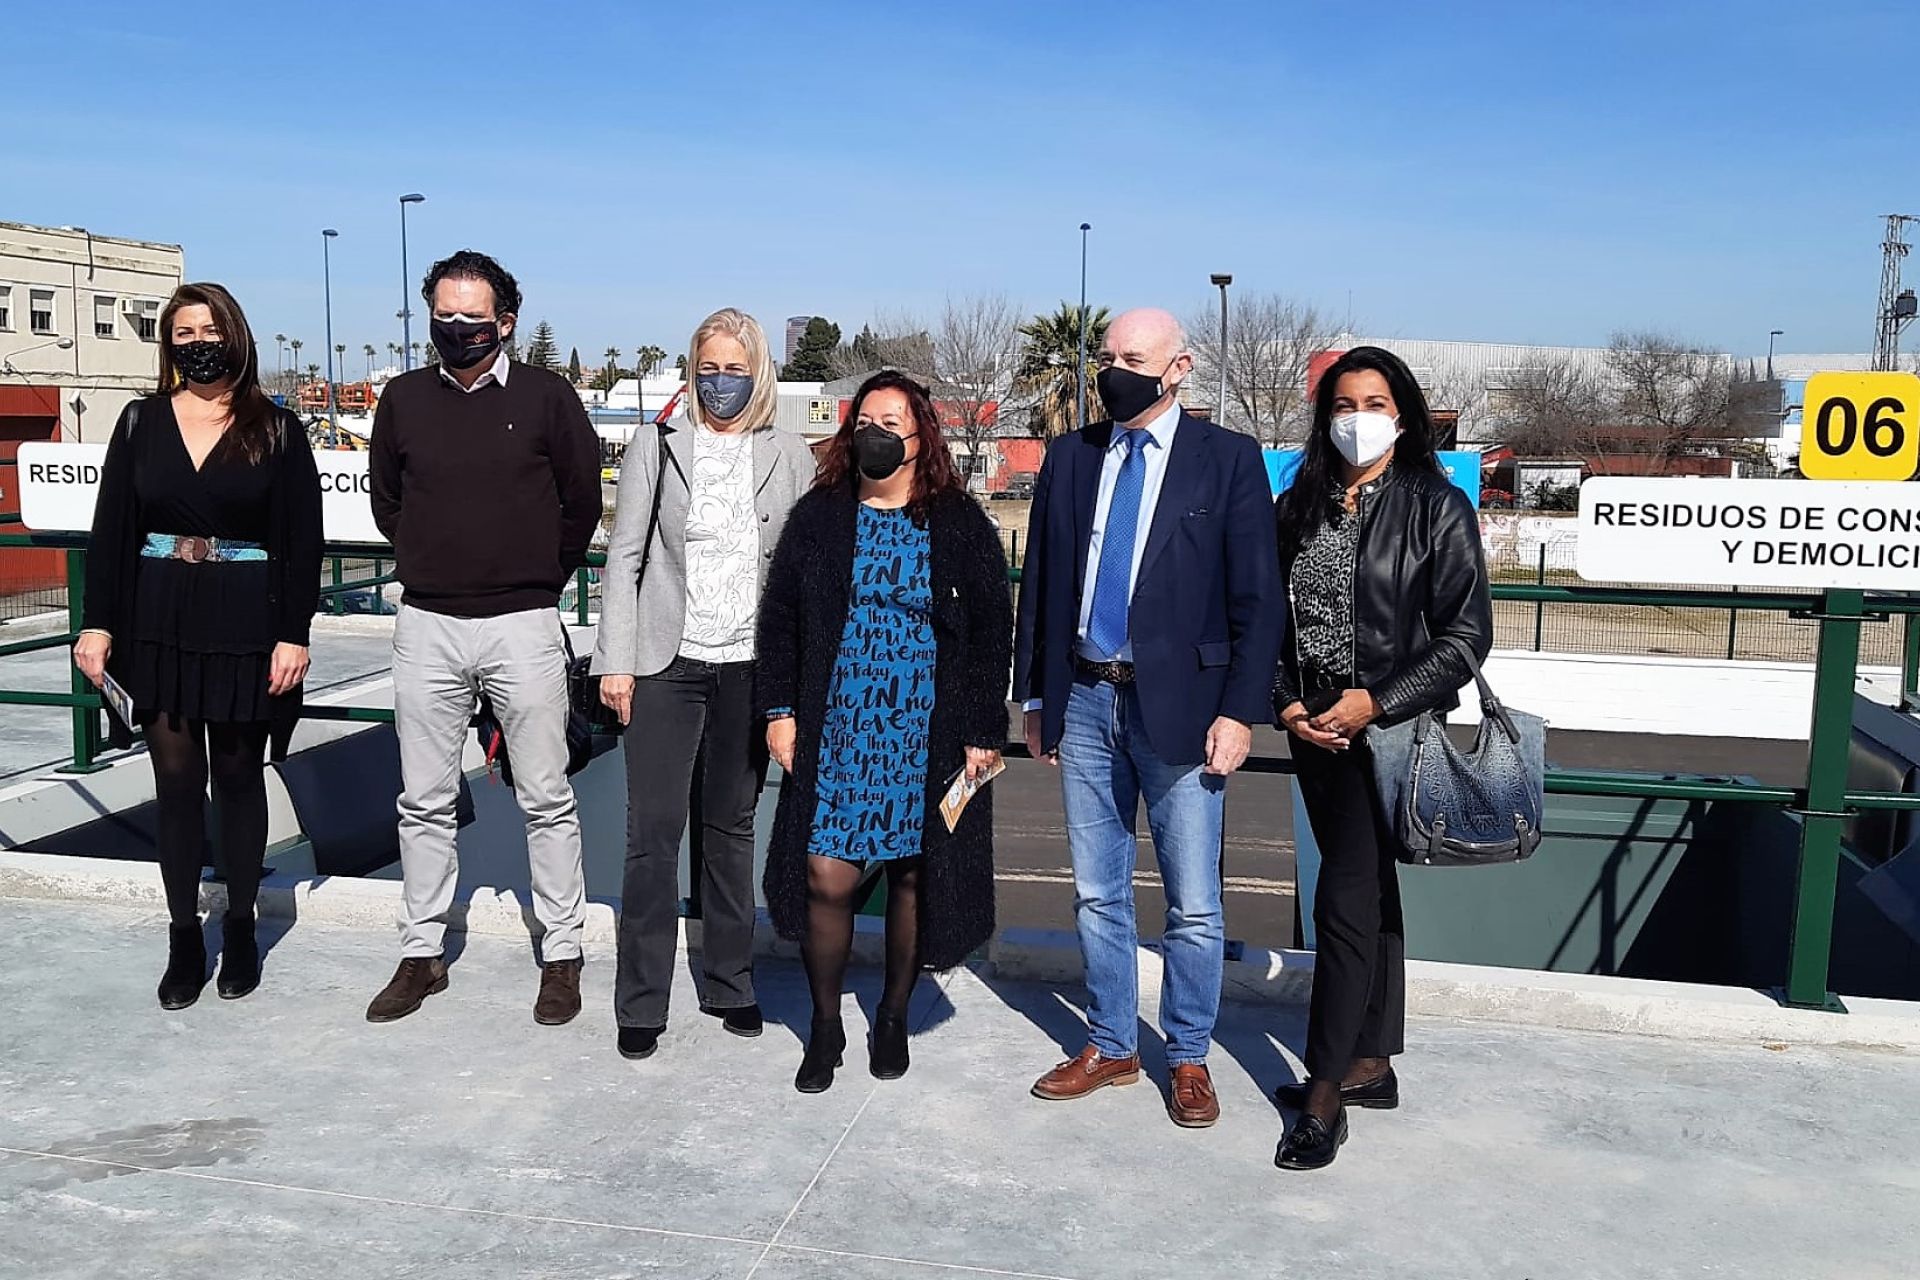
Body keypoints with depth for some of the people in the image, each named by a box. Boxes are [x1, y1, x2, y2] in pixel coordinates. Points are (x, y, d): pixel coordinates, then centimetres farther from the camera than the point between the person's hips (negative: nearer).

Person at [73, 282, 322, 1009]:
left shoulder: (277, 430, -2)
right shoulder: (141, 422, 5)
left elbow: (302, 541, -4)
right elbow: (111, 529, 5)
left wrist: (293, 634, -10)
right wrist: (98, 623, -2)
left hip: (245, 624, -2)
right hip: (158, 622, 2)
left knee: (238, 775, 8)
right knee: (176, 778, 6)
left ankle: (240, 929, 22)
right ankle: (184, 937, 16)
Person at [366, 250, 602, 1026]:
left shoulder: (546, 397, -3)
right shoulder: (404, 399, 6)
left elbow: (582, 503, 5)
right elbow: (385, 502, 18)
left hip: (522, 625, -3)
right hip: (427, 626, 3)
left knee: (546, 799, 3)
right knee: (424, 801, 10)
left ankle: (561, 955, 15)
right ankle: (421, 954, 23)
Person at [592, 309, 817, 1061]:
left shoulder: (790, 457, 5)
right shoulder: (655, 447, 3)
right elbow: (624, 558, 2)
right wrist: (616, 660, -4)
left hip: (750, 668, 1)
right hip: (666, 663, -1)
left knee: (730, 828, 12)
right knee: (653, 831, -1)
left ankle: (730, 985, 24)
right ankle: (641, 1004, 10)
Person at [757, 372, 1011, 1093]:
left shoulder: (960, 525, 2)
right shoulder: (818, 517, 7)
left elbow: (991, 633, 1)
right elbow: (780, 617, 9)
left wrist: (984, 734, -4)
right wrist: (780, 710, 0)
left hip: (927, 735, -1)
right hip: (835, 730, 1)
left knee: (914, 875, 7)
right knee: (826, 877, -3)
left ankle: (893, 1017, 28)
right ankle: (825, 1026, 17)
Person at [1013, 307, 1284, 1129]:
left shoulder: (1227, 459, -2)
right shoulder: (1072, 457, 9)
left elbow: (1257, 597, -5)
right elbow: (1039, 583, 11)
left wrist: (1240, 711, -10)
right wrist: (1034, 696, 9)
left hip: (1179, 706, -3)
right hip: (1084, 700, 4)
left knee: (1193, 905, 4)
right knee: (1097, 895, 13)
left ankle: (1189, 1059, 24)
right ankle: (1109, 1048, 29)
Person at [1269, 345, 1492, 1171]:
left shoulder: (1437, 507, -6)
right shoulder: (1300, 506, 8)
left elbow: (1466, 633, -9)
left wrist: (1375, 703, -15)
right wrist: (1285, 702, -6)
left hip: (1390, 730, -5)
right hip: (1314, 730, 5)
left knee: (1346, 901, -9)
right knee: (1370, 894, 15)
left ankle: (1324, 1095, 1)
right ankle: (1371, 1065, 27)